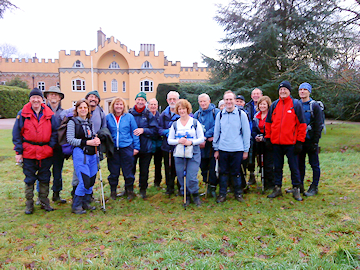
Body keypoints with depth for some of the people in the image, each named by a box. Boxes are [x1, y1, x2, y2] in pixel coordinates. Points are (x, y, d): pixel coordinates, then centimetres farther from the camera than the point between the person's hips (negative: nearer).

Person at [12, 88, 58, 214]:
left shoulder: (49, 114, 3)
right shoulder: (23, 114, 0)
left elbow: (55, 132, 8)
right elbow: (16, 133, 1)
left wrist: (51, 146, -4)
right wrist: (18, 151, -3)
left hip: (45, 153, 1)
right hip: (28, 152, -1)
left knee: (44, 178, 11)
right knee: (29, 179, 8)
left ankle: (44, 202, 25)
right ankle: (29, 204, 21)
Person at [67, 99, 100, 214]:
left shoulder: (90, 123, 16)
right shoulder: (72, 122, -1)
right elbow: (70, 139, -9)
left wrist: (96, 140, -2)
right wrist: (86, 142, -17)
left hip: (92, 154, 6)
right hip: (80, 154, -6)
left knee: (92, 180, 8)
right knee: (85, 181, -11)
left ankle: (85, 202, 26)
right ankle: (76, 206, 6)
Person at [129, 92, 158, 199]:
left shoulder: (149, 115, 1)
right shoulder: (129, 113, 0)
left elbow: (155, 130, -3)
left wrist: (143, 130, -16)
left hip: (145, 147, 0)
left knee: (144, 170, 9)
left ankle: (143, 189, 27)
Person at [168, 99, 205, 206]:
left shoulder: (195, 122, 3)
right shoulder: (175, 124, 10)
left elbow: (201, 138, 0)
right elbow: (169, 140, 9)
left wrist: (191, 142, -17)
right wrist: (178, 141, -11)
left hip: (194, 154, -2)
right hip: (179, 154, 3)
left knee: (191, 178, -8)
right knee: (181, 177, 5)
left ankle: (195, 195, 18)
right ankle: (186, 196, 26)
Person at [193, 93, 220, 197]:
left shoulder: (216, 112, -2)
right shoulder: (197, 114, 12)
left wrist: (205, 137, -15)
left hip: (213, 146, -4)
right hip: (201, 146, 4)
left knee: (213, 167, -2)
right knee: (203, 167, 10)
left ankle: (213, 187, 11)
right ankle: (208, 185, 23)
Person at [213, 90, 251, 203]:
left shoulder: (241, 114, -1)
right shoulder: (220, 115, 6)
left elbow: (246, 133, 1)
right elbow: (216, 133, 11)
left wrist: (246, 150, 0)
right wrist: (216, 149, 9)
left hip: (237, 149, -2)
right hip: (223, 149, 2)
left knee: (236, 173, 7)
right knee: (223, 172, 7)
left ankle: (238, 193, 23)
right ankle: (222, 194, 18)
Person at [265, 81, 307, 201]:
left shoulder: (296, 104, 0)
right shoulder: (274, 105, 9)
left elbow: (302, 124, -2)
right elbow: (268, 122, 14)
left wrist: (299, 141, -6)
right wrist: (268, 138, 7)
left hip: (291, 143, -3)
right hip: (276, 143, 3)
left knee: (294, 167, 4)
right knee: (277, 167, 11)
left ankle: (296, 189, 18)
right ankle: (277, 188, 22)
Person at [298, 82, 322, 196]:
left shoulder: (315, 106, -3)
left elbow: (319, 125, -6)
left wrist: (315, 142, -12)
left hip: (310, 140, -5)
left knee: (314, 164, 2)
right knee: (300, 164, 10)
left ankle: (314, 187, 11)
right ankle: (299, 186, 20)